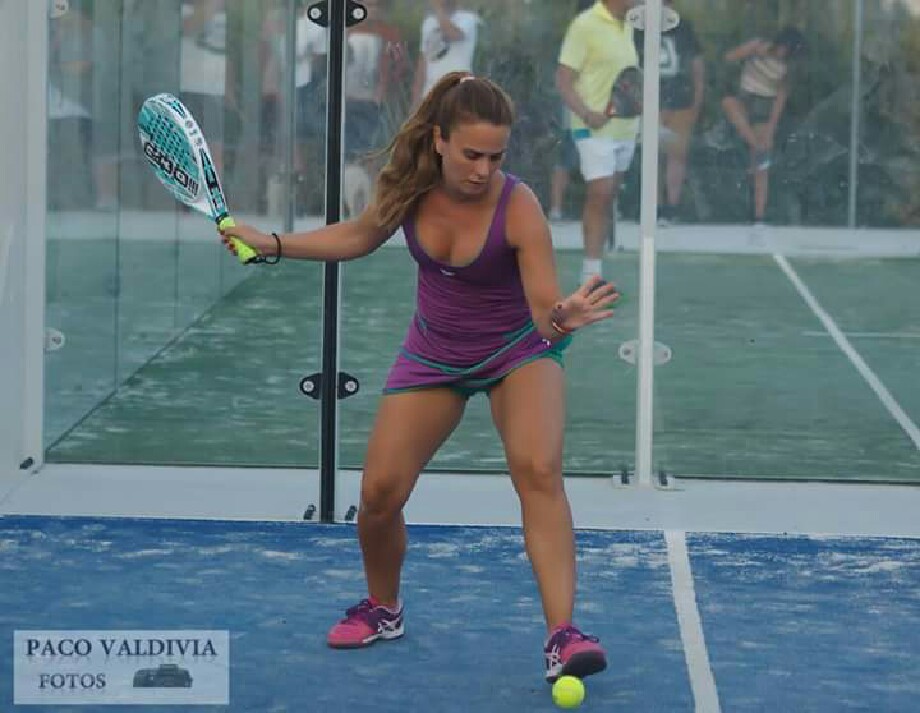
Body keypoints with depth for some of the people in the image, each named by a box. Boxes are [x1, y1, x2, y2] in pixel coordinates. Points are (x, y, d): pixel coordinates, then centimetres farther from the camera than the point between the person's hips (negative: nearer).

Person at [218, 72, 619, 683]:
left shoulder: (519, 208, -28)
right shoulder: (410, 187, -18)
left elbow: (546, 312, -29)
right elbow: (360, 236, 5)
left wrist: (564, 318, -52)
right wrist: (273, 244, -1)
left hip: (518, 351, -3)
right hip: (434, 354, 3)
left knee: (539, 470, -28)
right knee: (380, 493, -3)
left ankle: (562, 635, -30)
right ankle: (382, 610, 28)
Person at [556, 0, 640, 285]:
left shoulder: (627, 27, 12)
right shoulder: (585, 25, -11)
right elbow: (563, 80, -13)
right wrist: (587, 114, -25)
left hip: (624, 128, 7)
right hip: (595, 128, -7)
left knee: (607, 198, 9)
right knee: (599, 195, -12)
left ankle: (595, 272, 15)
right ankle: (591, 275, -8)